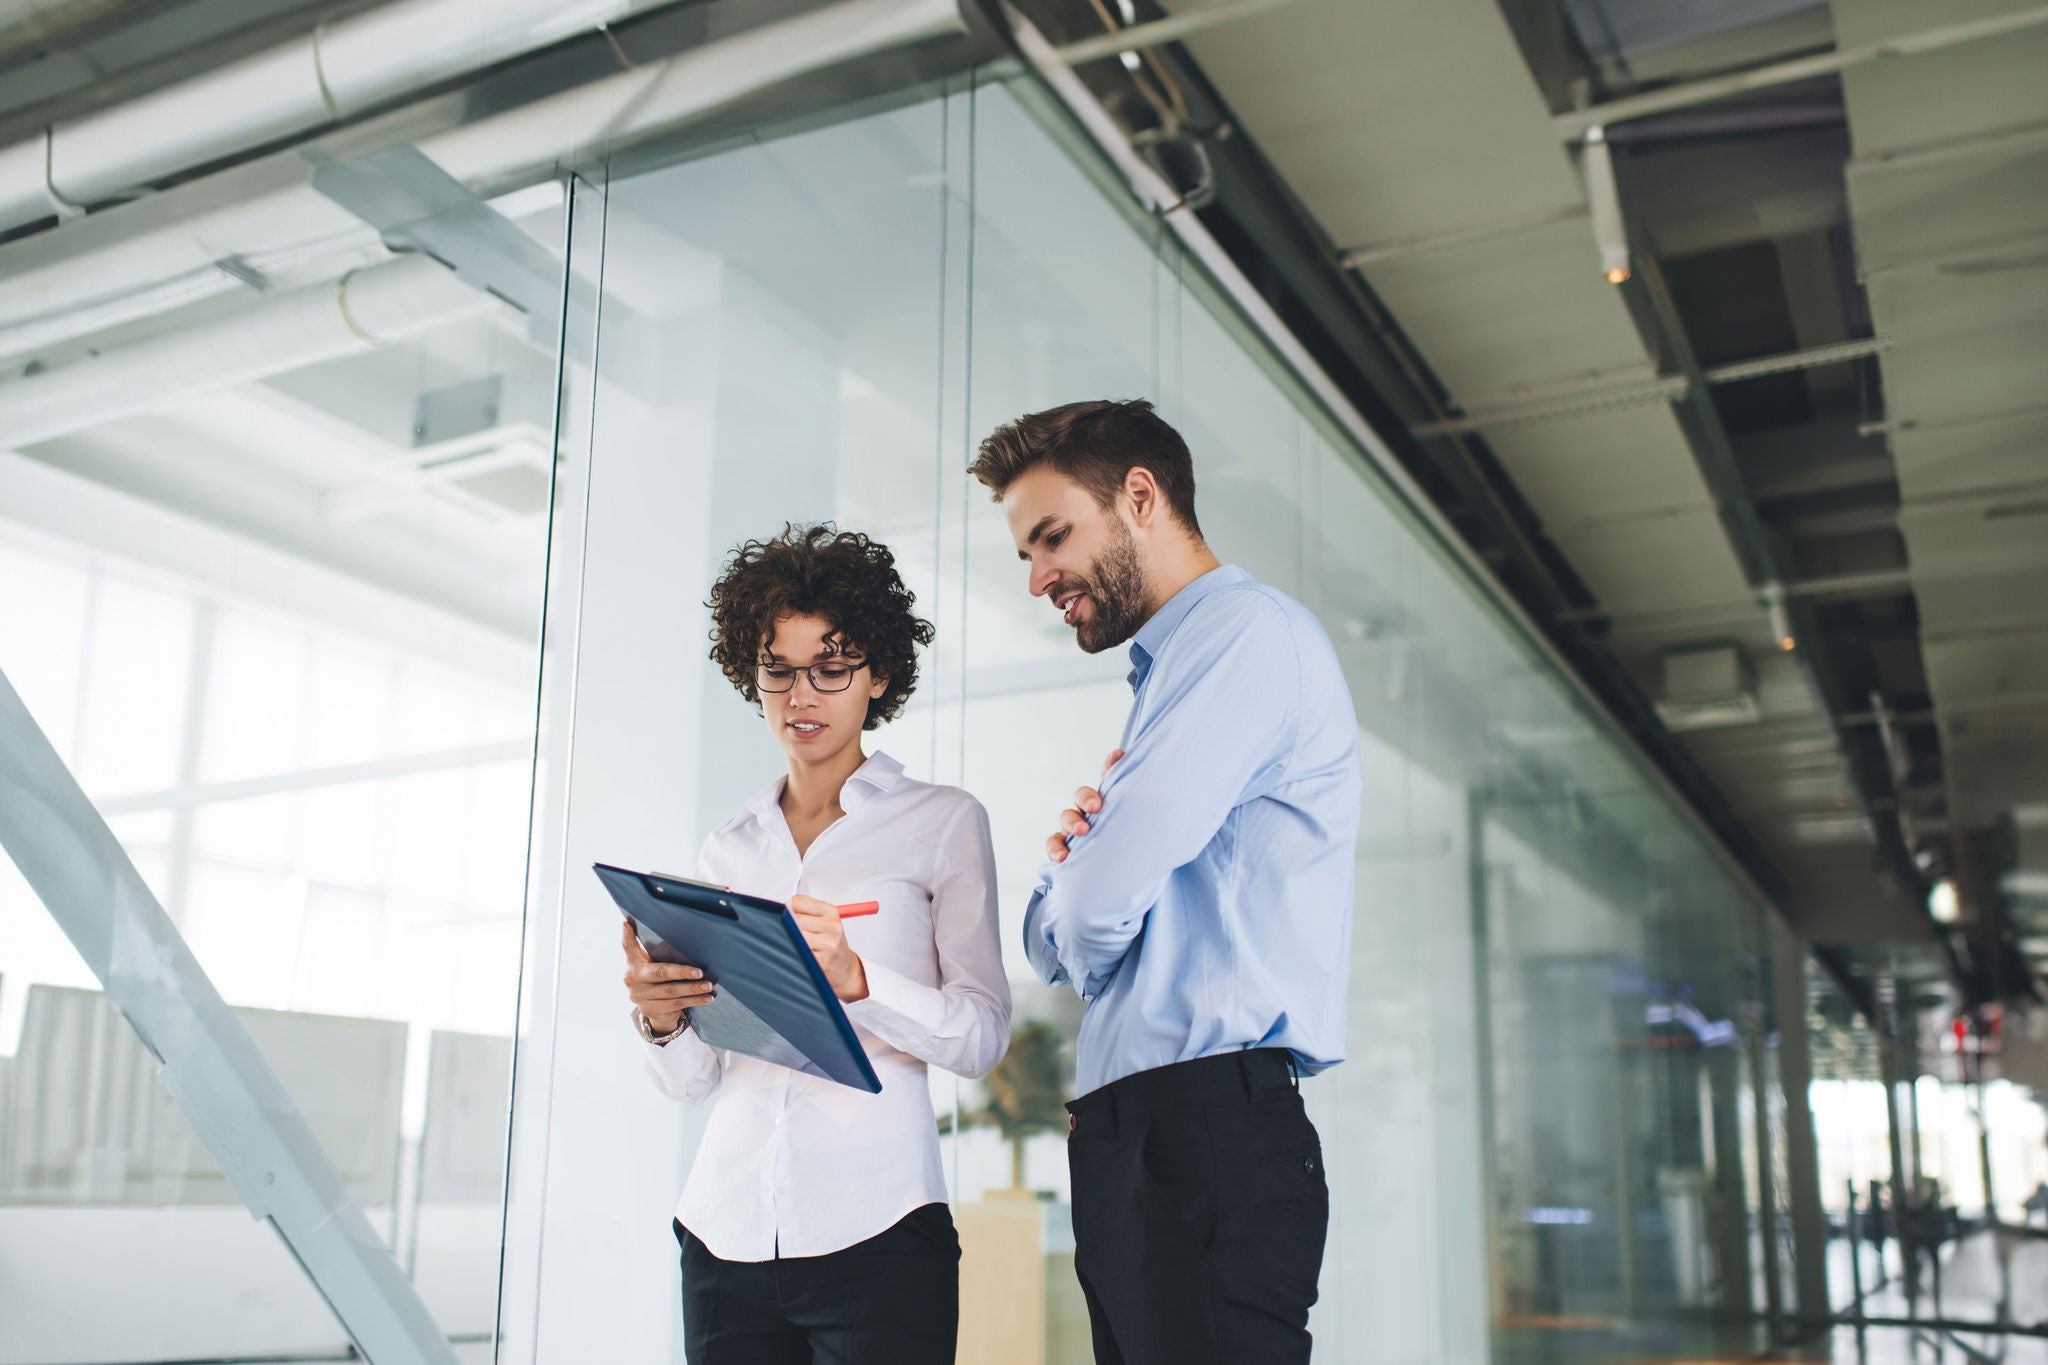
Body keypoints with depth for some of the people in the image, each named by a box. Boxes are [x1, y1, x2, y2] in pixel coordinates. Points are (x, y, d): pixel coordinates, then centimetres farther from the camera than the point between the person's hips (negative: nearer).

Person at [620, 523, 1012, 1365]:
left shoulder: (943, 822, 3)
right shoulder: (729, 847, 14)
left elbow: (982, 1035, -5)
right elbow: (690, 1081, 12)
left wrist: (854, 979, -21)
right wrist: (662, 1018, -9)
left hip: (875, 1230, -3)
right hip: (726, 1227, 4)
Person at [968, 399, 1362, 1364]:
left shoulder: (1246, 629, -7)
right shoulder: (1169, 675, 25)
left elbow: (1102, 895, -16)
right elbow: (1057, 942, 22)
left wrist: (1077, 874, 7)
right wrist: (1073, 859, 0)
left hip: (1206, 1126, -9)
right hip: (1129, 1138, 9)